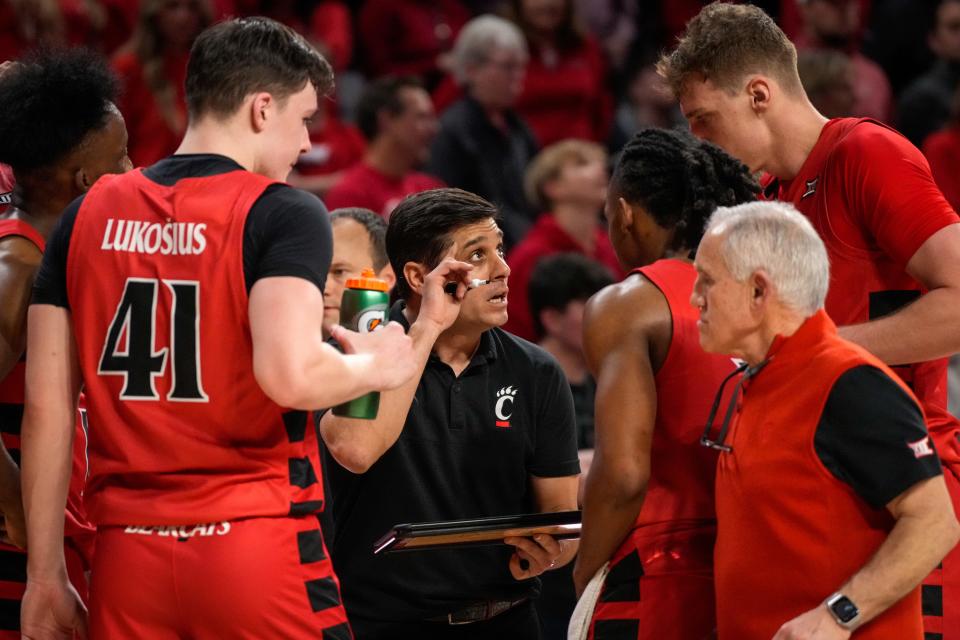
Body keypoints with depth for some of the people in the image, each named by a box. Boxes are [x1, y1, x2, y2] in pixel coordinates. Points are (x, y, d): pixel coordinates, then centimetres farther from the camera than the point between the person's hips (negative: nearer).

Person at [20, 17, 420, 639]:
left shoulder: (87, 216, 10)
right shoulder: (282, 213, -5)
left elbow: (46, 408, 7)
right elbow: (290, 374, -20)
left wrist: (46, 577, 11)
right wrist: (374, 364, 1)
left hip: (128, 555, 5)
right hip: (257, 542, -5)